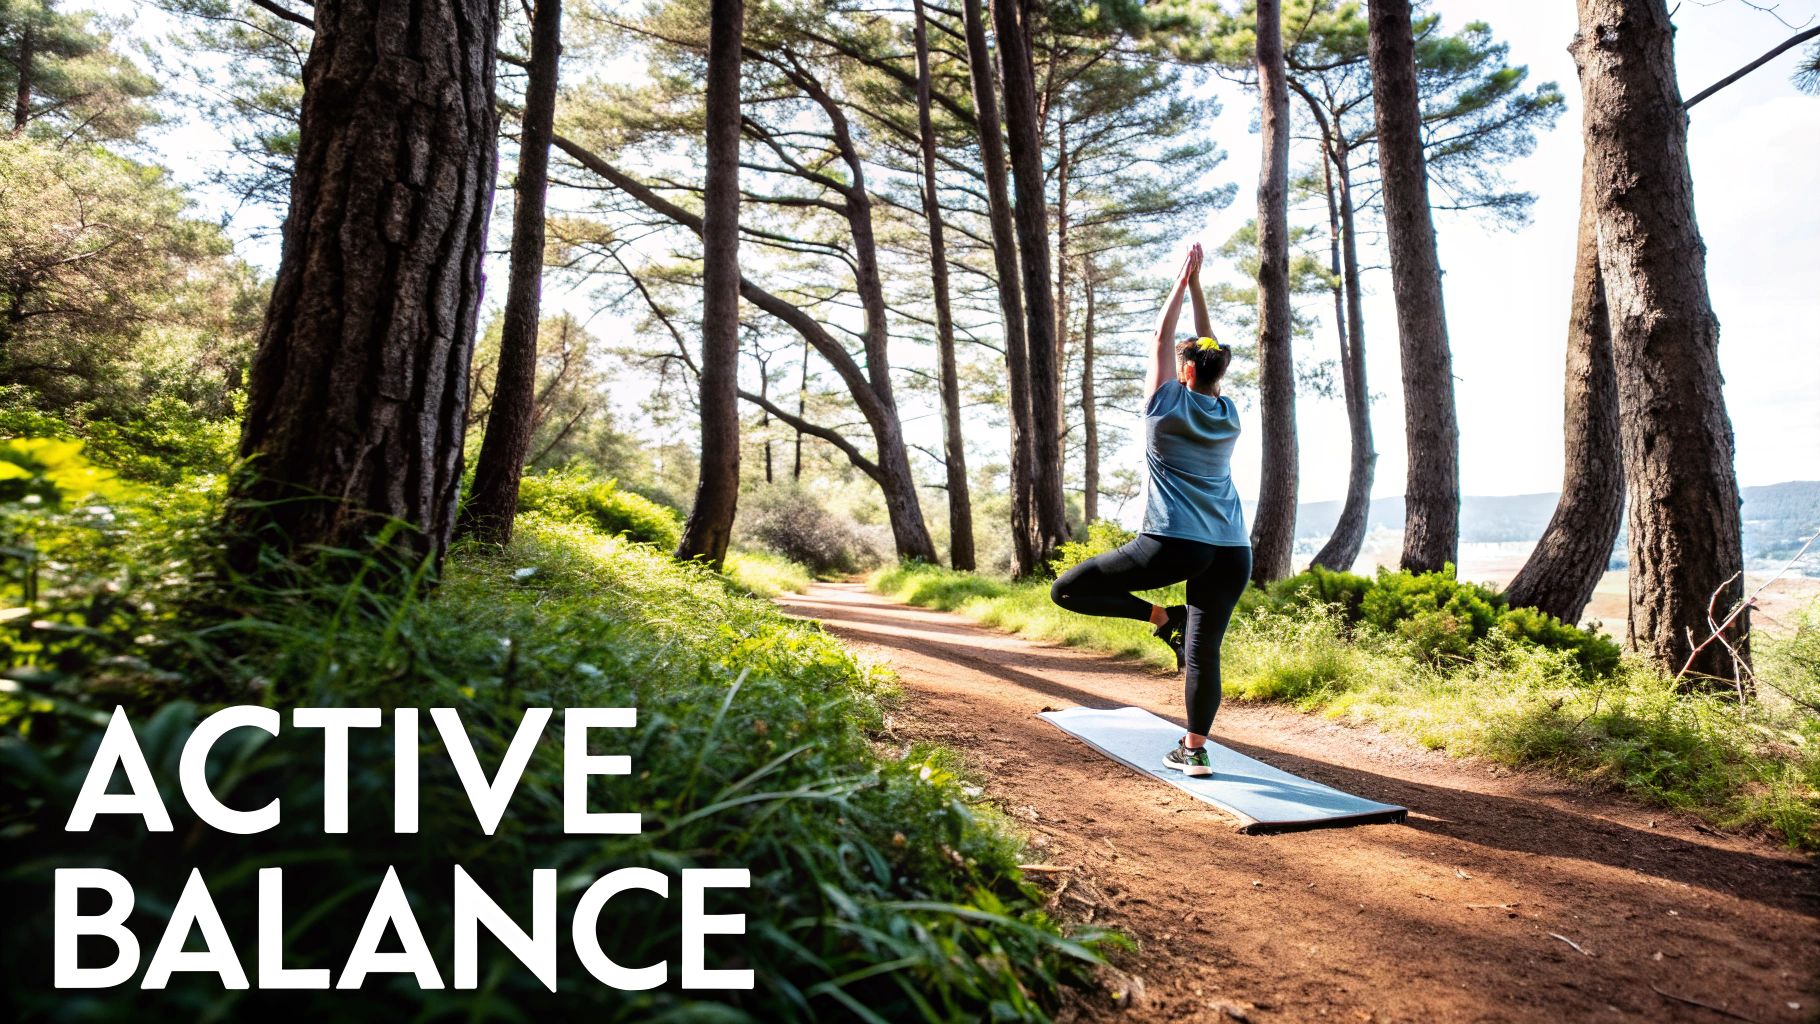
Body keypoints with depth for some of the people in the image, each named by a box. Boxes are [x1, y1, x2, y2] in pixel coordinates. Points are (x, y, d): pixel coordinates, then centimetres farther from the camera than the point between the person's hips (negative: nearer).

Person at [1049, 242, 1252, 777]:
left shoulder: (1168, 407, -3)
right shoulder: (1229, 414, 10)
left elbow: (1162, 338, 8)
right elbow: (1208, 348, 21)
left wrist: (1183, 280, 16)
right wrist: (1197, 283, 25)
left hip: (1175, 546, -6)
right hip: (1232, 551, 6)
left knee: (1067, 589, 2)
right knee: (1204, 653, 11)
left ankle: (1162, 617, -3)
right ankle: (1195, 750, 13)